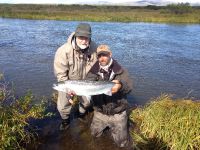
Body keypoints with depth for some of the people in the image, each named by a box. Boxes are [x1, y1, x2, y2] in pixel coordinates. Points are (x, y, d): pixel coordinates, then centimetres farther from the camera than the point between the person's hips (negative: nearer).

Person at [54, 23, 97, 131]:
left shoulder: (94, 48, -25)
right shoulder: (63, 51, -32)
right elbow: (60, 73, -24)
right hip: (67, 82, -2)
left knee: (86, 102, 21)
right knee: (63, 106, 3)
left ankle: (82, 114, 56)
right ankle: (65, 120, 38)